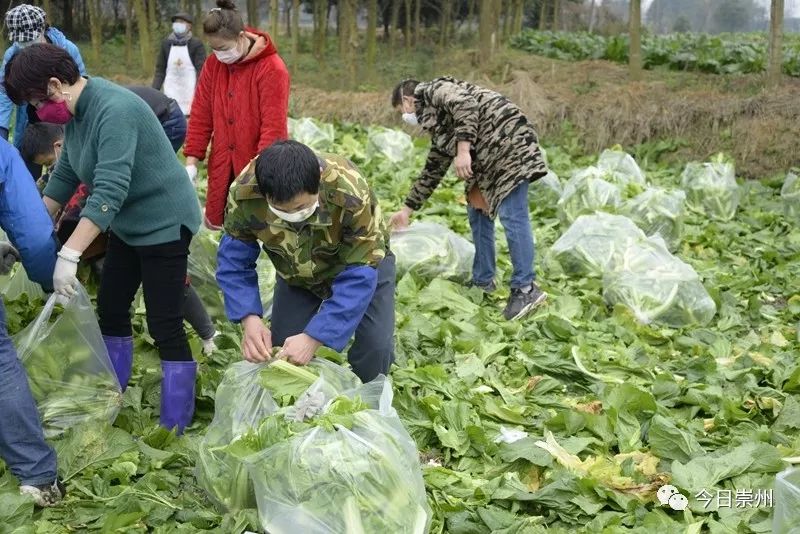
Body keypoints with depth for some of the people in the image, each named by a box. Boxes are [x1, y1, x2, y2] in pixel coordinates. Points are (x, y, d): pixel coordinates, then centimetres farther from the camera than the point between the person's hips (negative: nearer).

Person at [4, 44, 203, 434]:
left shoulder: (114, 111, -27)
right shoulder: (76, 112, 1)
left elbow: (110, 190, -35)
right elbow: (64, 176, 11)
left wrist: (69, 254, -37)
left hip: (164, 224, -10)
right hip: (126, 225, 10)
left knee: (164, 326, -6)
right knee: (111, 310, 16)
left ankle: (176, 428, 6)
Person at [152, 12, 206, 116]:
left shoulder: (196, 44, -2)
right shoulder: (166, 43, 9)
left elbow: (201, 71, -6)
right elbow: (160, 70, 13)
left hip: (190, 92, -3)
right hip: (171, 92, 3)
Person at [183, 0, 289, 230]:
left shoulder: (272, 69, -15)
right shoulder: (213, 65, 3)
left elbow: (273, 128, -17)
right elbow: (201, 117, 5)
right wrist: (191, 164, 0)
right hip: (223, 169, 5)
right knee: (218, 221, 9)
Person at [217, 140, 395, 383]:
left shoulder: (351, 196, -42)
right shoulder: (244, 192, -34)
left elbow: (358, 277, -36)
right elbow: (234, 260, -19)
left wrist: (314, 337, -41)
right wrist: (249, 318, -35)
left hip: (360, 261, -3)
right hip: (297, 273, 3)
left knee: (375, 346, -18)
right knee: (279, 349, -4)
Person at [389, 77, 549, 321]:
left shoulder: (431, 91, 2)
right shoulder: (438, 128, 26)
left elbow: (465, 104, -18)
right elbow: (432, 171, 32)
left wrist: (463, 151, -24)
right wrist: (407, 210, 37)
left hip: (508, 141, -10)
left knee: (511, 215, -12)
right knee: (477, 212, 13)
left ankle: (526, 289, -11)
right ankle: (483, 282, 21)